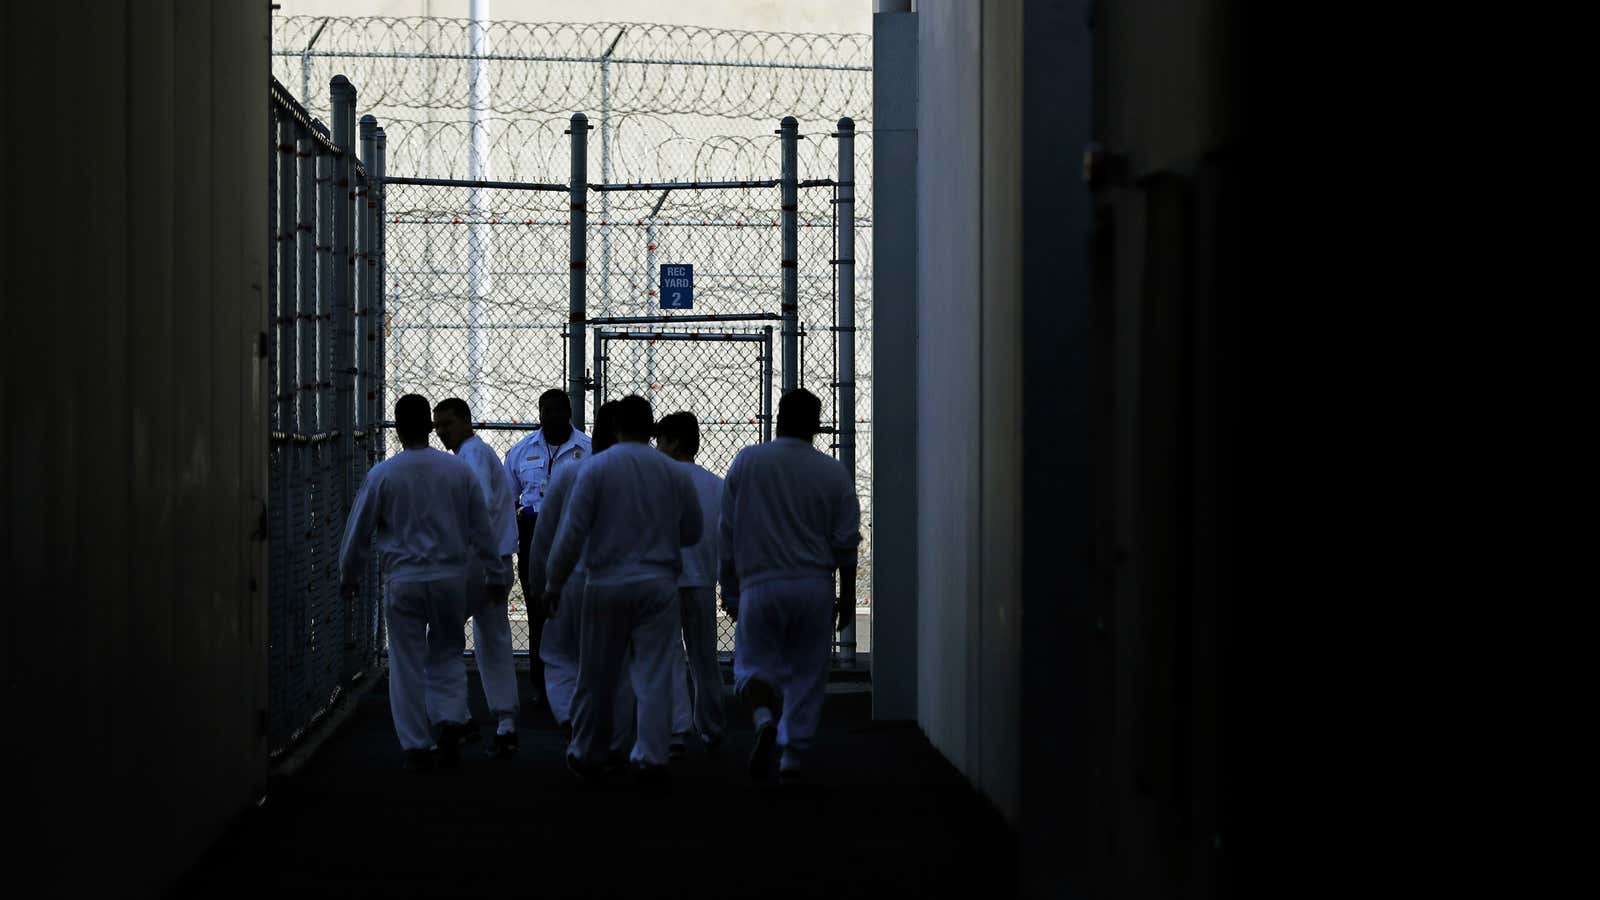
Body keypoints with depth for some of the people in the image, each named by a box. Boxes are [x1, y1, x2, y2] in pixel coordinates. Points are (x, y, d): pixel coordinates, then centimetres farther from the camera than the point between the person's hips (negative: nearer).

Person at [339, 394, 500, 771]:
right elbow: (482, 529, 6)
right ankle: (450, 720, -5)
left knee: (407, 664, 7)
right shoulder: (459, 470, 0)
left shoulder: (382, 475, -5)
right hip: (451, 577, 2)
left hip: (403, 580, -1)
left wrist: (349, 575, 18)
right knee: (447, 655, 16)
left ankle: (417, 747, 8)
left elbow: (358, 531, 3)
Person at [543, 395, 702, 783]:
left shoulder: (596, 468, -6)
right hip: (658, 586, 1)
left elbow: (571, 532, -7)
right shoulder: (675, 473, 1)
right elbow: (692, 532, 12)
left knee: (597, 678, 10)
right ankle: (651, 756, -4)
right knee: (655, 676, 2)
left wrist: (554, 582, 2)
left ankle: (587, 757, 22)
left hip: (607, 586, -1)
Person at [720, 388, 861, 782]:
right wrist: (847, 595, 13)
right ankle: (794, 757, 10)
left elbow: (728, 533, 3)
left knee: (755, 664, 8)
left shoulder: (746, 462, -1)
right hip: (814, 587, 1)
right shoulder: (833, 473, 0)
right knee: (807, 673, 10)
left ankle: (763, 719, -22)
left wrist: (729, 588, 12)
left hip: (760, 585, -1)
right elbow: (845, 542, 3)